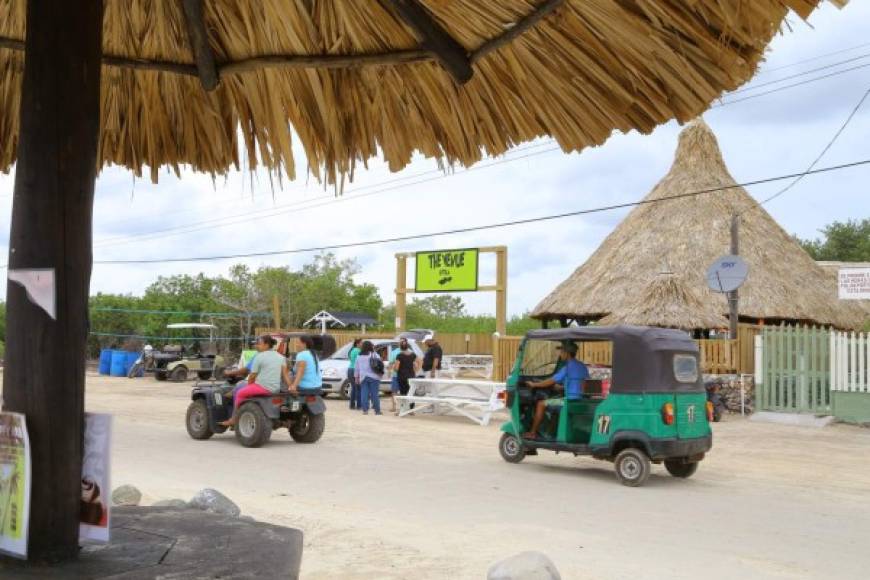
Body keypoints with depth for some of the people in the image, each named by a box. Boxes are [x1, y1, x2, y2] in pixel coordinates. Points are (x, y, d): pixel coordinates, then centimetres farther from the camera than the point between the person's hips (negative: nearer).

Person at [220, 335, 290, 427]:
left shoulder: (259, 357, -6)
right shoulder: (280, 357, 12)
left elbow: (252, 376, -3)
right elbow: (285, 374, 3)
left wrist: (249, 386, 14)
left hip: (262, 387, -8)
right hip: (276, 389, 8)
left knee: (240, 393, 12)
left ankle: (234, 419, 15)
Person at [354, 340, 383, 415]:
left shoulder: (359, 356, 9)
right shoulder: (374, 354, -3)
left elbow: (356, 368, 12)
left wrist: (357, 377, 18)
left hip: (363, 377, 3)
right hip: (373, 377, -3)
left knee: (364, 394, 2)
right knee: (375, 394, -1)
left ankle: (365, 410, 0)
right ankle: (377, 410, 2)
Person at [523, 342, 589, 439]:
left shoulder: (568, 367, -12)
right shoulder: (583, 367, 12)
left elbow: (550, 382, -9)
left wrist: (534, 384, 3)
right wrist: (561, 387, 26)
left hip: (571, 401, -9)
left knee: (541, 404, -1)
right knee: (553, 399, 30)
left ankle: (532, 433, 4)